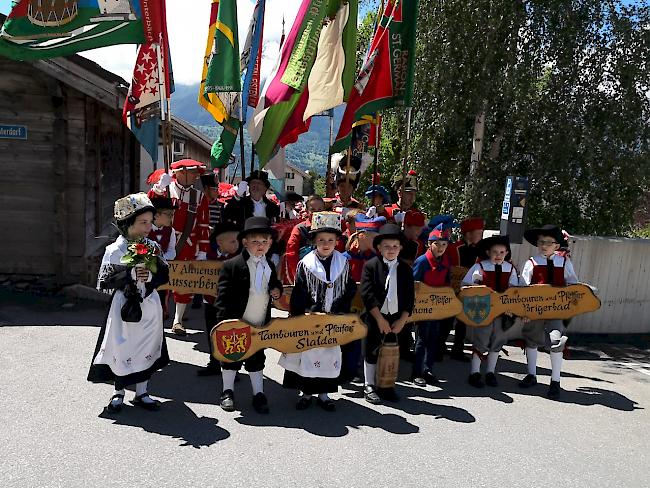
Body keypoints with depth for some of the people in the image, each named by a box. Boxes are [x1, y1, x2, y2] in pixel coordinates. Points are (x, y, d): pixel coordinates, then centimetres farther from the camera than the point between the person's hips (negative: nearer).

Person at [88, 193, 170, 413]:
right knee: (122, 349, 7)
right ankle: (118, 393, 30)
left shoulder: (153, 247, 1)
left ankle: (141, 393, 28)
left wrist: (150, 276, -17)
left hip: (149, 307, 3)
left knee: (146, 349, 11)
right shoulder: (115, 250, -9)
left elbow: (165, 275, 3)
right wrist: (130, 275, -22)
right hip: (124, 307, -3)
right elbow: (103, 283, -11)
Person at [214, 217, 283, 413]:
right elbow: (223, 295, -16)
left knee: (257, 359, 17)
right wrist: (224, 322, -21)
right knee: (231, 358, 14)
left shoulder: (270, 266, 3)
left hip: (260, 325, 4)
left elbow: (275, 284, 20)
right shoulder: (232, 266, -15)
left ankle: (258, 394, 30)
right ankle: (228, 392, 33)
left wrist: (277, 290, -4)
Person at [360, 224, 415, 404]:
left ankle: (386, 386, 29)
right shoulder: (370, 266, -8)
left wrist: (402, 321, -6)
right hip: (375, 318, -3)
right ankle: (369, 387, 23)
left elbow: (410, 298, 3)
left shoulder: (405, 269, 3)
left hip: (397, 320, 4)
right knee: (372, 352, 8)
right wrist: (380, 319, -16)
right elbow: (367, 295, -14)